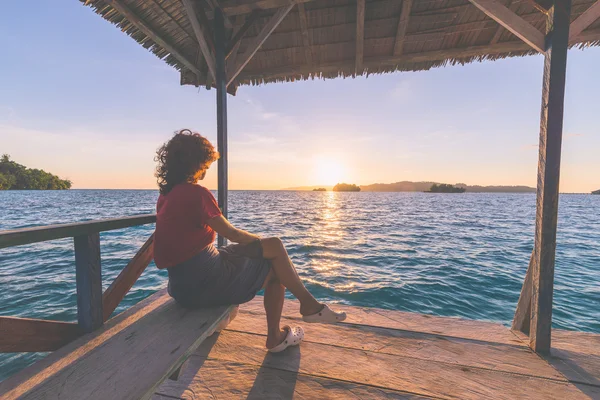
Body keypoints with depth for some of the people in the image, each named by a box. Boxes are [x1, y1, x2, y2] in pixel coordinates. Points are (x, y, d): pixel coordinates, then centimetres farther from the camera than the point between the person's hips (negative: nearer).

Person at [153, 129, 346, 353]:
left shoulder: (166, 194, 8)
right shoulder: (196, 193, -20)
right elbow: (232, 234, -15)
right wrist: (259, 240, 6)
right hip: (203, 281, -8)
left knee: (275, 246, 9)